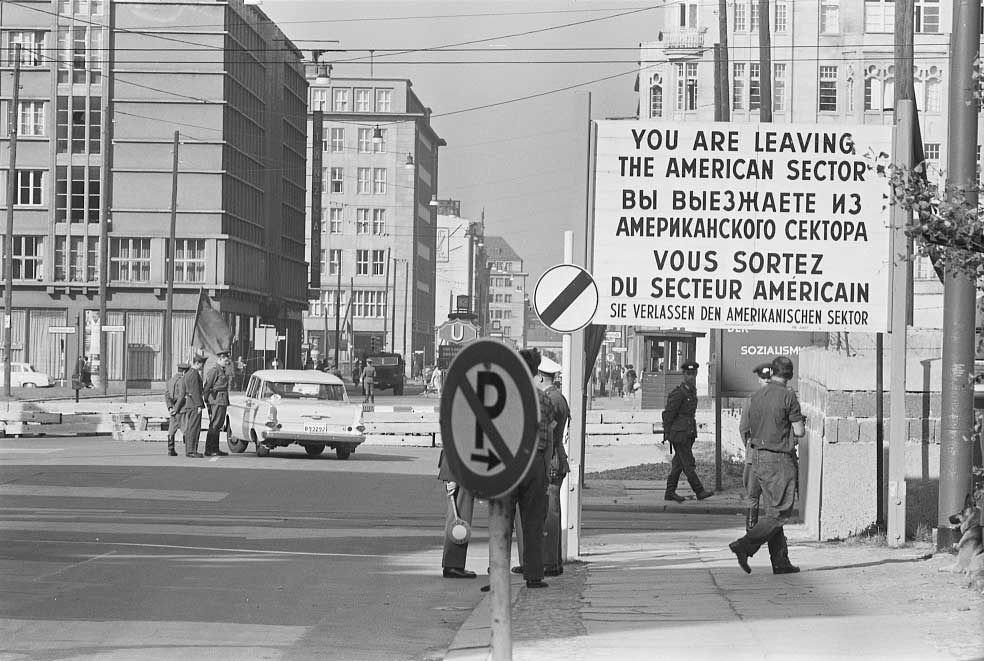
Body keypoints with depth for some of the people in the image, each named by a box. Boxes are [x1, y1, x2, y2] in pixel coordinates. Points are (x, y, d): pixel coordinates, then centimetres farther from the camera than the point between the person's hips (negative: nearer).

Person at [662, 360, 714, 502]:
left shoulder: (692, 390, 12)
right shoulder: (678, 393, -15)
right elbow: (668, 414, -12)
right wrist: (667, 434, -8)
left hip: (689, 433, 9)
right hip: (679, 433, -9)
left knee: (678, 463, 11)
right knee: (688, 464, -5)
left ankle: (670, 493, 15)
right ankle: (699, 491, -4)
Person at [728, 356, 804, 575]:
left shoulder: (755, 397, 8)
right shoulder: (788, 396, -12)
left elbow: (748, 431, 12)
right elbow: (799, 432, -12)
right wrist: (801, 422, 9)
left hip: (758, 458, 7)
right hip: (780, 459, -7)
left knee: (771, 511, 10)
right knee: (779, 513, -4)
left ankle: (780, 561, 10)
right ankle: (744, 546, -15)